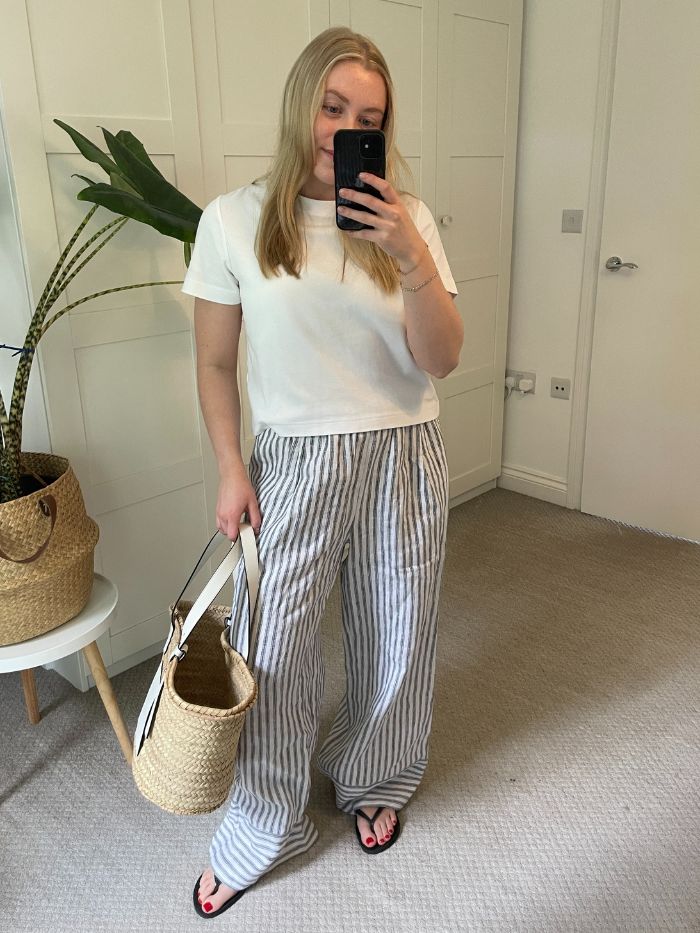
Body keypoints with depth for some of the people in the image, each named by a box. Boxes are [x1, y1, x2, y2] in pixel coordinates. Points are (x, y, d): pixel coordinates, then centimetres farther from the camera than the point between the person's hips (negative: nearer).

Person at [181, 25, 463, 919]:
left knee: (393, 640, 15)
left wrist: (413, 259, -21)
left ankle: (374, 787, 44)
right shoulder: (235, 220, -5)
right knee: (274, 653, 6)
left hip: (402, 459, 2)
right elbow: (214, 363, 1)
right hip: (296, 463, -1)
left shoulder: (407, 221, -1)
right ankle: (256, 835, 31)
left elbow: (442, 360, -7)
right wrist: (231, 471, -3)